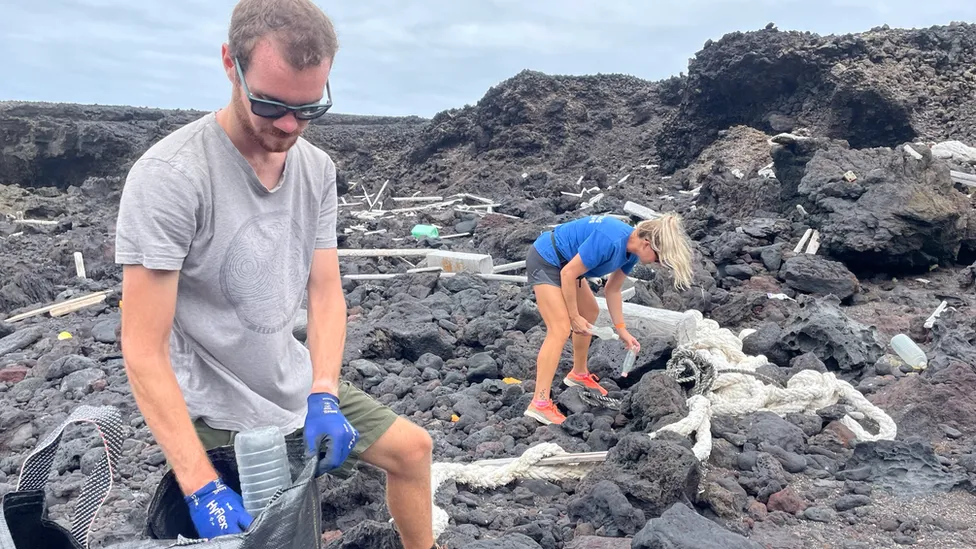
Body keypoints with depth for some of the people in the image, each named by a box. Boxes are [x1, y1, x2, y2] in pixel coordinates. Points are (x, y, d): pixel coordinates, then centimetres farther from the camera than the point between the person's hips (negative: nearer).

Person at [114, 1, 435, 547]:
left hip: (300, 391, 7)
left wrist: (322, 397, -19)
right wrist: (203, 488, -29)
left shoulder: (318, 169, -5)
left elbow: (326, 293, -3)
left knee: (413, 447, 14)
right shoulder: (168, 176, -24)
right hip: (219, 420, -6)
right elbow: (144, 351, -25)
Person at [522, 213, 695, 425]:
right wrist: (574, 316, -16)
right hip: (545, 260, -10)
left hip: (563, 263, 10)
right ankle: (539, 404, -17)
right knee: (561, 330, -18)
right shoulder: (610, 241, -32)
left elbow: (612, 290, 10)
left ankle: (578, 374, 38)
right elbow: (568, 274, -26)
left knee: (590, 313, 20)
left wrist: (621, 329, 7)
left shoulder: (631, 250, -2)